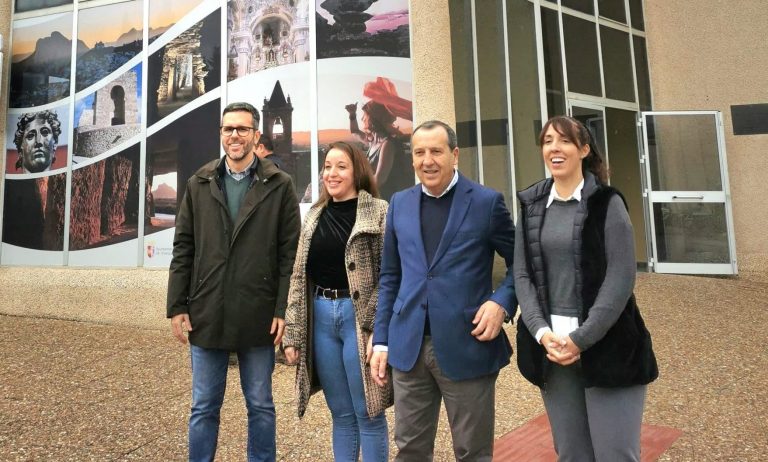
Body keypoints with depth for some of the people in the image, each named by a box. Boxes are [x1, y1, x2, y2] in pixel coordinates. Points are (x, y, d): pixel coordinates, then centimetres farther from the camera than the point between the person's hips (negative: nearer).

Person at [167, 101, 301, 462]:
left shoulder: (279, 185, -1)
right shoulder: (199, 184, 7)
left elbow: (290, 252, -4)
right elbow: (183, 249, 6)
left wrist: (283, 309, -9)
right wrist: (177, 306, 2)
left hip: (258, 317, -2)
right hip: (206, 315, 2)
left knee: (260, 407, 13)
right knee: (204, 408, 15)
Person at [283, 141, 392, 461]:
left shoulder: (378, 212, -4)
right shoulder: (315, 216, 10)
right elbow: (299, 278, 9)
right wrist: (292, 334, 5)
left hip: (359, 318, -4)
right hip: (321, 318, 5)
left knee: (367, 414, 7)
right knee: (341, 413, 16)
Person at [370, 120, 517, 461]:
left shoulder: (487, 202, -4)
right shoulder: (400, 203, 7)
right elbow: (390, 276, 11)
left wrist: (502, 302, -15)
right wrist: (381, 340, 7)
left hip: (467, 346, -3)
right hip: (408, 347, 4)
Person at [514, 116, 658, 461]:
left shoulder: (607, 202, -1)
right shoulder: (531, 205, 8)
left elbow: (621, 278, -9)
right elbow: (522, 275, 3)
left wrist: (581, 339, -15)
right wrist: (542, 333, -10)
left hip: (606, 348, -3)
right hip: (550, 349, 3)